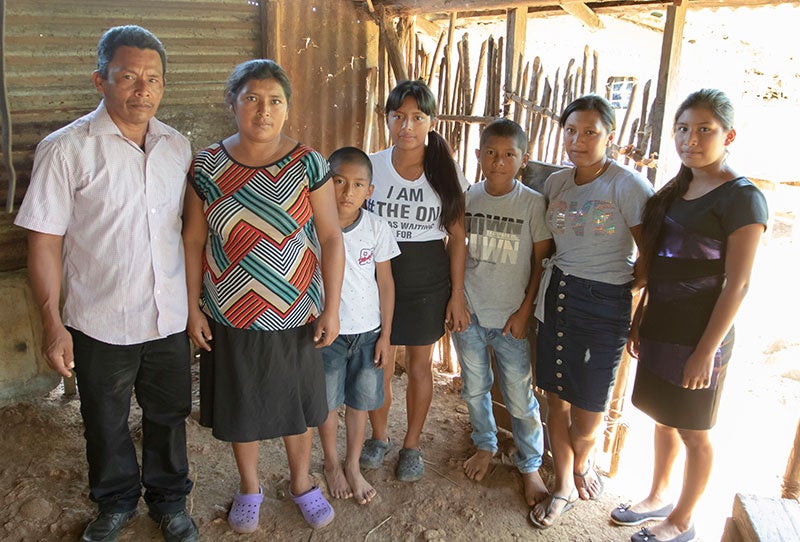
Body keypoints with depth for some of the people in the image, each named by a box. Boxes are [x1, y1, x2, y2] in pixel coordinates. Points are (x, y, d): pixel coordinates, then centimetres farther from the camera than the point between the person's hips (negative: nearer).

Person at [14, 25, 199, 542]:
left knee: (169, 414, 17)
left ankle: (169, 501, 40)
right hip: (100, 322, -3)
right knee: (106, 422, 17)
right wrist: (52, 321, -12)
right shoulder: (66, 149, -9)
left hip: (170, 318, 3)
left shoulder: (178, 147, 3)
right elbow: (45, 239, -9)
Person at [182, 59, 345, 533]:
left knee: (298, 403, 16)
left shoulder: (308, 164, -8)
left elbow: (331, 237, -7)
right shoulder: (208, 166, -4)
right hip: (230, 317, 1)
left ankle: (301, 480, 42)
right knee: (239, 405, 17)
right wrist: (193, 307, 1)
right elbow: (194, 241, 1)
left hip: (295, 315, -1)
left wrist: (332, 308, -8)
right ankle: (250, 485, 42)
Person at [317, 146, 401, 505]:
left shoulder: (377, 228, -7)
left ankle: (353, 466, 37)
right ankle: (332, 463, 40)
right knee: (328, 403, 15)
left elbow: (385, 283, 0)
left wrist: (385, 335, 1)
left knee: (359, 402, 15)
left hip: (368, 332, 2)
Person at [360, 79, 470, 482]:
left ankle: (412, 445, 34)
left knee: (420, 367, 12)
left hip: (428, 280, 0)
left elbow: (457, 237, -2)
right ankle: (379, 437, 37)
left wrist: (457, 295, -3)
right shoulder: (372, 165, -5)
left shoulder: (446, 170, -5)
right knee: (379, 367, 10)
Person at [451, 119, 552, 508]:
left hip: (511, 317, -2)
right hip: (468, 313, 3)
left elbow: (542, 261, -4)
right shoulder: (466, 198, -1)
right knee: (474, 389, 18)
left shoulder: (533, 203, -8)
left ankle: (530, 466, 28)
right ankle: (485, 446, 42)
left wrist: (525, 311, -6)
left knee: (520, 398, 6)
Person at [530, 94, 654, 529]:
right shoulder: (555, 183, 6)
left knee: (588, 404, 7)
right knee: (557, 396, 11)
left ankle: (582, 462, 42)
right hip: (556, 294, 5)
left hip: (604, 302, -4)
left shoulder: (628, 186, -11)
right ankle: (564, 485, 31)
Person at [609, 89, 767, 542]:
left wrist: (706, 351, -17)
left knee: (693, 432, 9)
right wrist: (640, 319, 12)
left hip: (700, 333, -7)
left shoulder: (741, 198, -13)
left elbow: (737, 284, -16)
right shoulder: (675, 191, 9)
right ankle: (658, 497, 40)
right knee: (664, 417, 20)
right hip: (662, 325, 7)